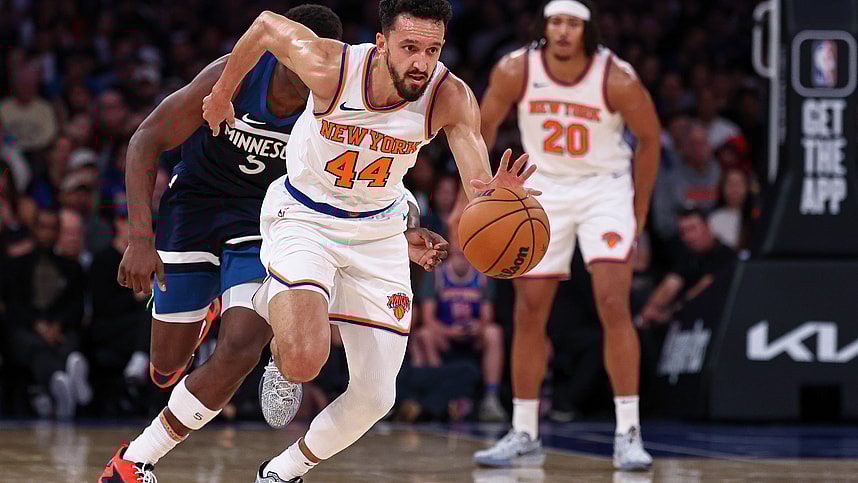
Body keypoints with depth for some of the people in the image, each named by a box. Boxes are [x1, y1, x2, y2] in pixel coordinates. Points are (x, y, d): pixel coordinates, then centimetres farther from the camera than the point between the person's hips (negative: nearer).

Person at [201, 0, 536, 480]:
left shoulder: (451, 98, -23)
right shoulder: (332, 68, -27)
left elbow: (481, 189, -32)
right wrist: (222, 93, 7)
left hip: (378, 231, 3)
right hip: (303, 219, -3)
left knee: (375, 398, 2)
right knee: (304, 362, -27)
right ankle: (272, 302, 11)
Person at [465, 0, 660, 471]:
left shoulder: (618, 80, -20)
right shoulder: (515, 71, -15)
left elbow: (650, 136, -4)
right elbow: (483, 128, -1)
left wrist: (639, 211, 0)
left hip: (604, 188, -3)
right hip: (543, 188, 3)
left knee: (613, 304, -17)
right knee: (528, 313, 3)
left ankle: (628, 433, -13)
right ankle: (524, 436, 14)